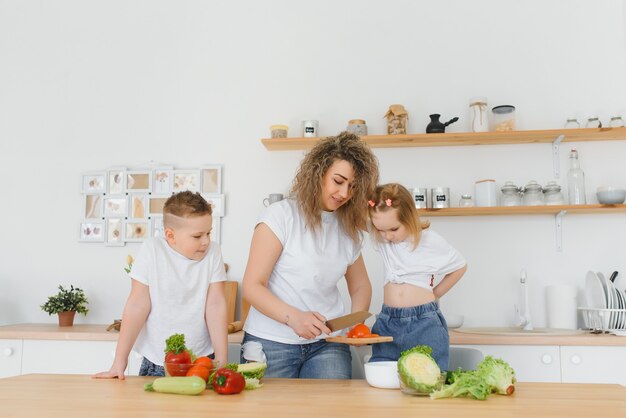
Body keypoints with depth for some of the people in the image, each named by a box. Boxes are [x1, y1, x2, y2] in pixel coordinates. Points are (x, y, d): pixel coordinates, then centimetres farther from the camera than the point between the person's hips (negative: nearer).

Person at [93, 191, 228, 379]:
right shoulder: (151, 250, -10)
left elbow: (216, 306, -7)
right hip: (156, 364, -1)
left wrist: (222, 362, -11)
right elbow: (138, 305, -9)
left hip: (202, 361, 1)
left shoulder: (213, 252, -6)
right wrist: (120, 361, -9)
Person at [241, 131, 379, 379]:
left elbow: (360, 286, 20)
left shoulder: (349, 229, 8)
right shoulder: (281, 215, -8)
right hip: (271, 344, -3)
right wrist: (293, 317, -27)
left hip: (326, 344, 4)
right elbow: (252, 286, -11)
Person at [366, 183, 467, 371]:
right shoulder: (380, 238, 4)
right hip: (387, 322, 3)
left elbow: (460, 266, 13)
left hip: (425, 324, -3)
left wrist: (435, 294, 10)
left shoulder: (430, 240, -2)